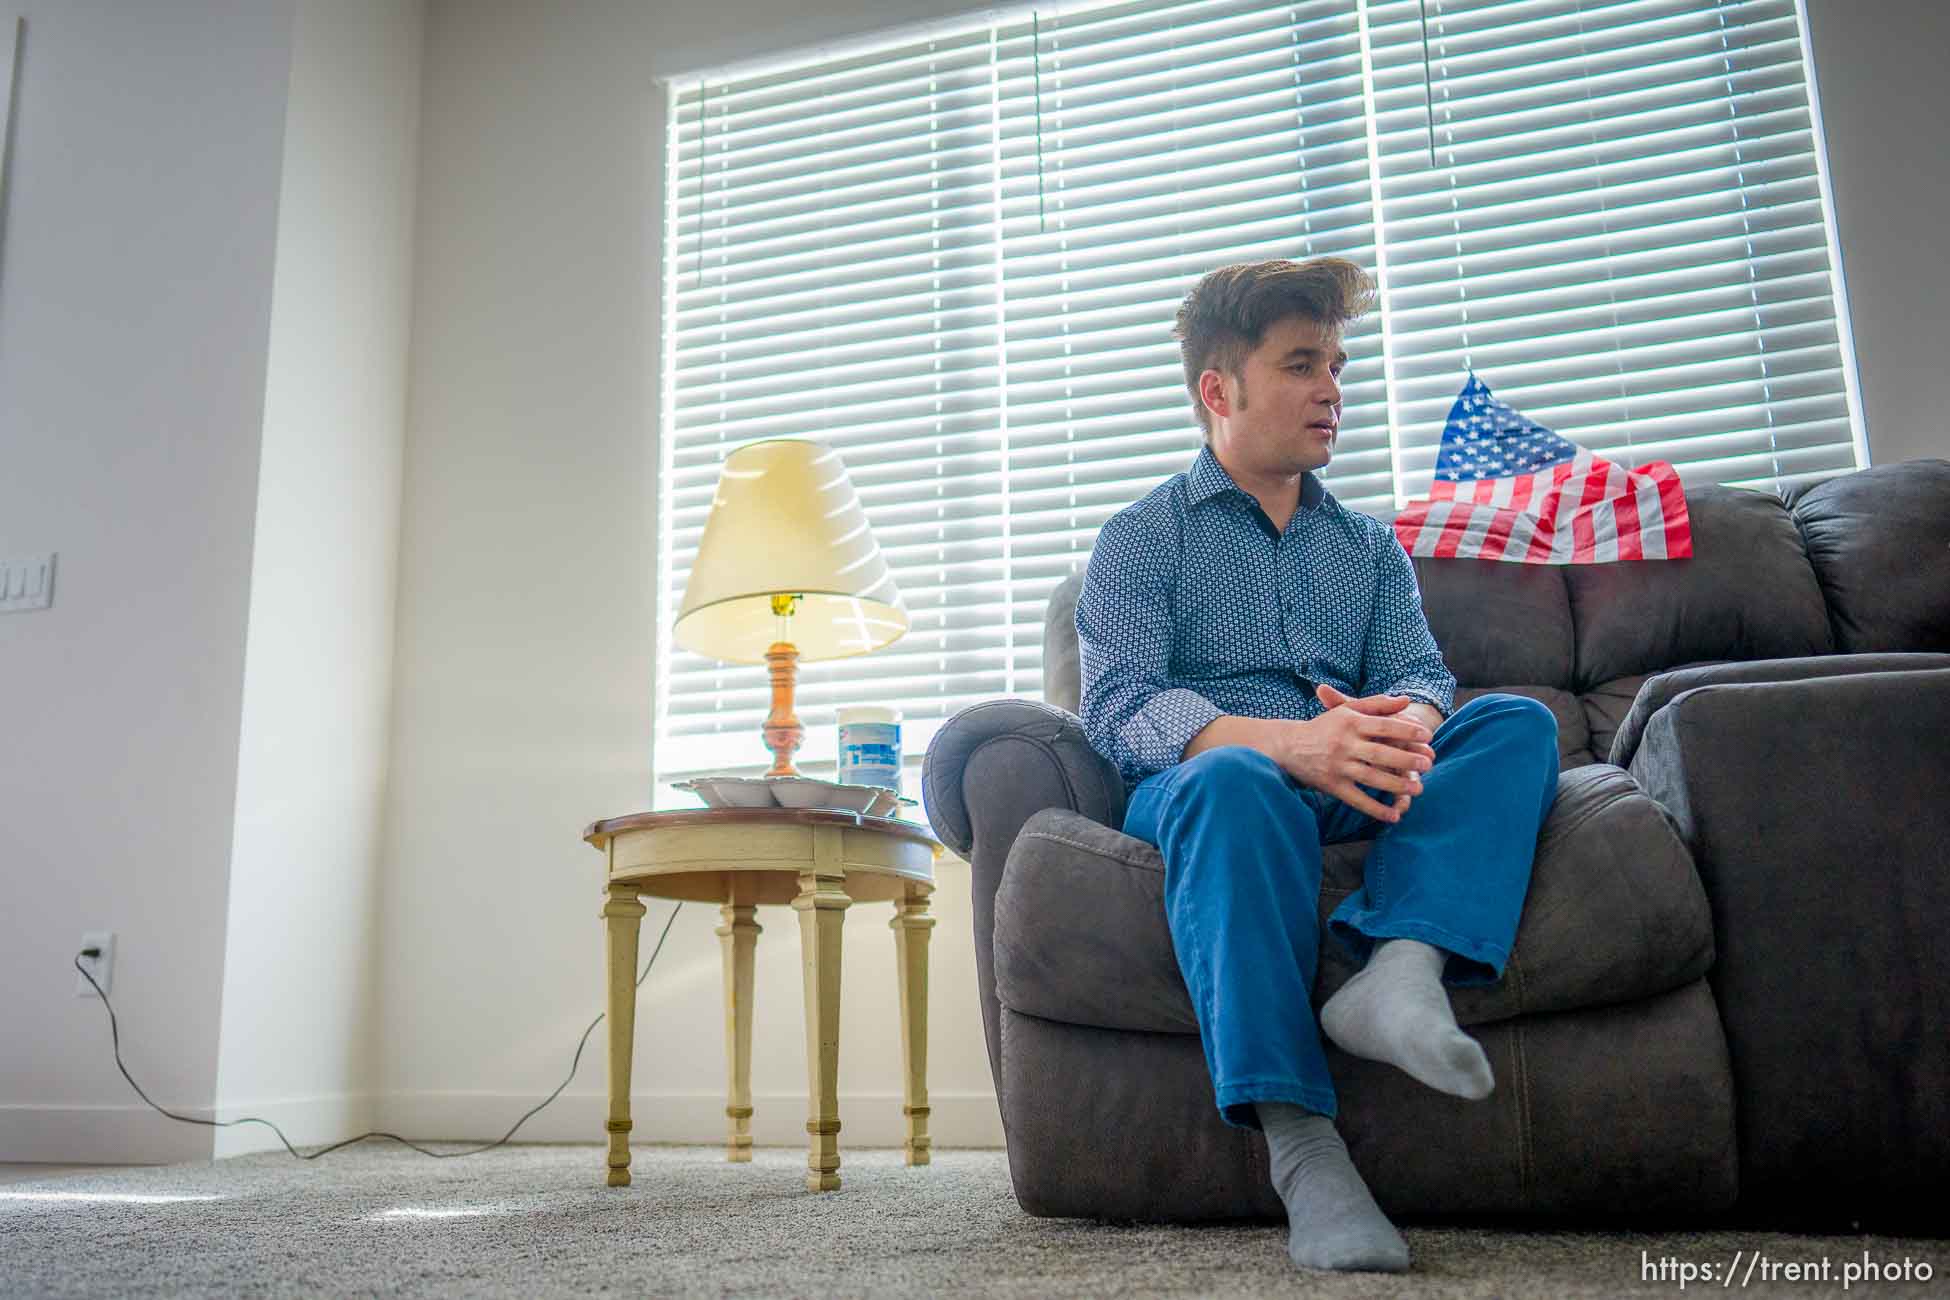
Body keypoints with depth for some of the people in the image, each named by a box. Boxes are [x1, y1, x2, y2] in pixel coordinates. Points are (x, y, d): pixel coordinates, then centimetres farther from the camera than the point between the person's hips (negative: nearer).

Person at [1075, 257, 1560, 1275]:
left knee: (1516, 723, -20)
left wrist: (1404, 729, -20)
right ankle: (1300, 1147, -42)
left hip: (1356, 802, 4)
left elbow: (1419, 675, 9)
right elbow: (1118, 708, -7)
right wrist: (1285, 740, -26)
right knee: (1233, 780, -38)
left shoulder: (1371, 546, 25)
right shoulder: (1142, 539, 10)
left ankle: (1402, 965, -42)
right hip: (1197, 796, -4)